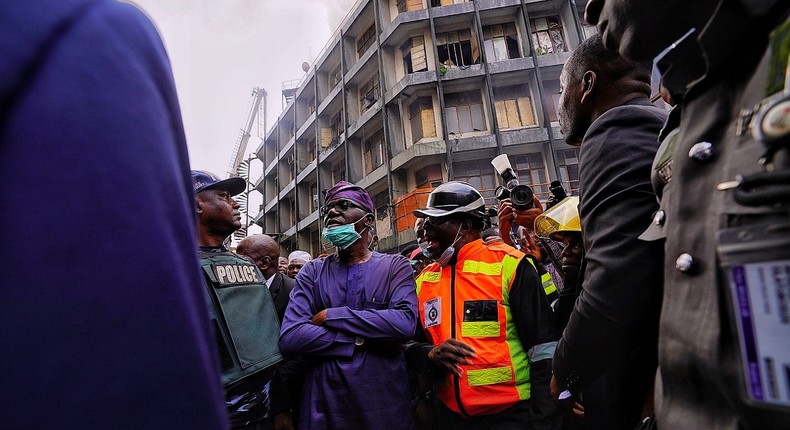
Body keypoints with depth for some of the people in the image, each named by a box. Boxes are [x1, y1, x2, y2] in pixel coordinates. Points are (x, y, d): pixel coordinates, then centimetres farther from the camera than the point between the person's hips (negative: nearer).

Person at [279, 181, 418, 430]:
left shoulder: (395, 266, -1)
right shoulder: (312, 272, 2)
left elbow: (405, 323, -19)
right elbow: (290, 337, -11)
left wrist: (330, 316, -15)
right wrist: (363, 340, -16)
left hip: (385, 402, -1)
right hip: (325, 402, 1)